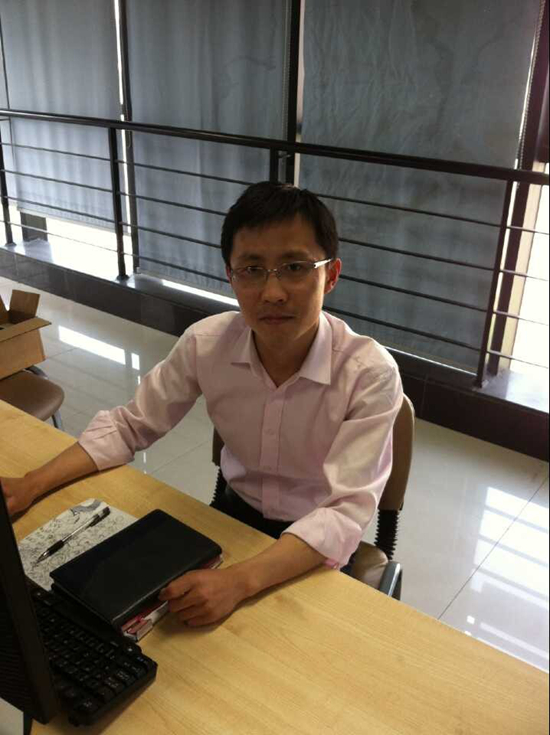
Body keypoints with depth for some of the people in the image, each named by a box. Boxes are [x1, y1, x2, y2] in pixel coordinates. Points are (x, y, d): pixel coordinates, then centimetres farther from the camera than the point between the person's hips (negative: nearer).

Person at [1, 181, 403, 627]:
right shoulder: (206, 343, -15)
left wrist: (238, 581, -43)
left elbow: (346, 513, -30)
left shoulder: (370, 374, -26)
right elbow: (129, 426, -3)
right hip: (236, 512, 3)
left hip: (316, 548, -3)